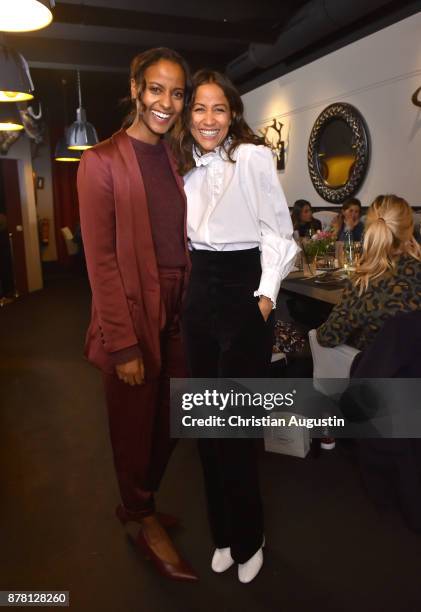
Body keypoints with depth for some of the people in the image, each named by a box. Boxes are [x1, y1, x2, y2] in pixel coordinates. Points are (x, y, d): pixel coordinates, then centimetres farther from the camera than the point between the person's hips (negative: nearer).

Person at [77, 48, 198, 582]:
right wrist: (123, 344, -16)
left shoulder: (173, 161, 12)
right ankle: (147, 524, 35)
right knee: (135, 426, 11)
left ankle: (136, 506, 42)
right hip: (132, 318, -6)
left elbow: (180, 245, 13)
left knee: (168, 424, 17)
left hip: (176, 316, 7)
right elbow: (100, 260, -13)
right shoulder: (101, 161, -8)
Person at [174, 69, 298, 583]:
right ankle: (223, 533, 32)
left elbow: (277, 232, -9)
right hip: (199, 294, 7)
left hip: (243, 293, -6)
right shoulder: (187, 168, 11)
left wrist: (267, 294, -15)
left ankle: (247, 540, 25)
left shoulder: (252, 157, -7)